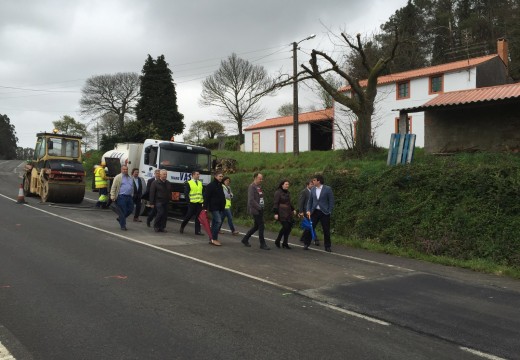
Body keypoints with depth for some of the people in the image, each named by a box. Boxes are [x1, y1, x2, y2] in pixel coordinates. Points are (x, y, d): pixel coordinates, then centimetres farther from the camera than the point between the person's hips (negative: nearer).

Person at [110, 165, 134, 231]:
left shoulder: (130, 178, 18)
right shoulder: (118, 177, -2)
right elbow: (113, 187, -6)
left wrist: (132, 195, 17)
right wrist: (113, 196, -13)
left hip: (129, 197, 7)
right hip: (121, 197, -6)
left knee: (130, 210, 7)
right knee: (122, 211, -4)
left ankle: (120, 218, 29)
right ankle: (123, 226, 5)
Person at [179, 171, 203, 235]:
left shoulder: (200, 183, 15)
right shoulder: (188, 183, -2)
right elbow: (186, 193, -4)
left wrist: (203, 200, 6)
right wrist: (188, 201, -11)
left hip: (199, 203, 5)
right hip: (192, 203, -5)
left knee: (198, 217, 2)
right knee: (189, 216, 1)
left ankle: (197, 231, 5)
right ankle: (182, 227, 21)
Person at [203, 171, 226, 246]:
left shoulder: (220, 185, 16)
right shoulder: (210, 185, -9)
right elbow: (206, 197, -13)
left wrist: (223, 206, 17)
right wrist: (205, 207, -18)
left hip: (220, 208, 8)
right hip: (214, 207, -8)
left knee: (215, 223, 10)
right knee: (218, 221, -16)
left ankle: (211, 239, 15)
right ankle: (214, 239, -10)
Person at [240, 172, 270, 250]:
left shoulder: (259, 187, 14)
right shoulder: (252, 187, -13)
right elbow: (251, 200, -20)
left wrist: (263, 206, 9)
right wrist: (259, 207, -19)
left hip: (260, 210, 9)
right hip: (255, 210, -9)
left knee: (256, 226, 14)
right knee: (261, 226, -6)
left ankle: (245, 239, 26)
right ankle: (262, 244, 3)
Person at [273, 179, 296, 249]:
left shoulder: (287, 193, 16)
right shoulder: (278, 192, -7)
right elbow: (275, 203, -11)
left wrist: (293, 209, 17)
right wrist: (276, 213, -17)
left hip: (288, 213, 8)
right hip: (281, 213, -8)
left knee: (289, 227, 1)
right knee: (285, 226, -14)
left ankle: (285, 243, 10)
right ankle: (277, 241, 4)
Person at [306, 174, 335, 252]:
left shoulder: (328, 189, -7)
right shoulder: (312, 189, 5)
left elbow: (331, 201, -5)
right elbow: (310, 201, 10)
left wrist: (329, 211, -10)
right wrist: (308, 210, -1)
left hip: (324, 212, -3)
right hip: (314, 212, 3)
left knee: (326, 230, 3)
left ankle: (327, 247, 14)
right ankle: (307, 244, 13)